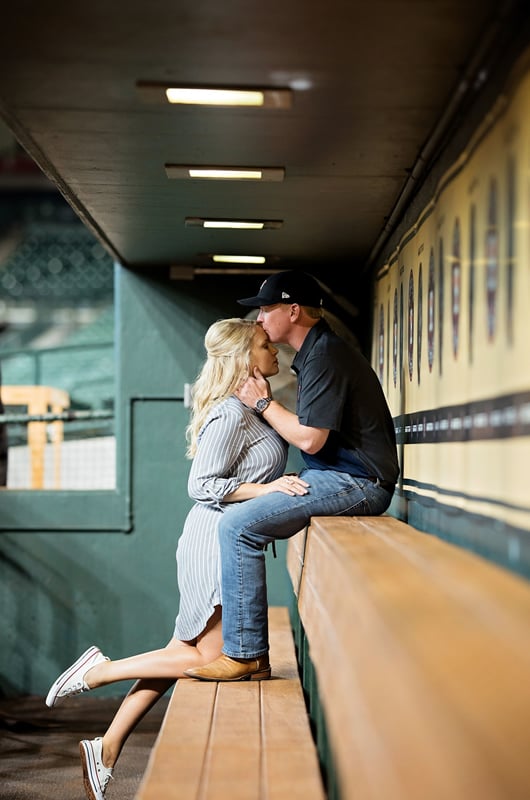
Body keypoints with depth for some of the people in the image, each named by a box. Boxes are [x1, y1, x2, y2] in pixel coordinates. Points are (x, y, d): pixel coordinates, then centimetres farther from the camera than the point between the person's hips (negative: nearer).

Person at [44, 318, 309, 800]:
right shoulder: (231, 413, -15)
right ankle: (100, 672, 4)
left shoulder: (248, 411, 15)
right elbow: (202, 485, -19)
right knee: (212, 658, -6)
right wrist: (267, 488, -24)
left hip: (227, 542, 10)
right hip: (217, 540, -10)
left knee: (185, 652, 10)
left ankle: (108, 748, 15)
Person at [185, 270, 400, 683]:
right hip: (345, 479, 11)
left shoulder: (326, 358, -15)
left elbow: (310, 439, -19)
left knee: (238, 524, -18)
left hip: (354, 483, -11)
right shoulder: (318, 351, 18)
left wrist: (263, 403, -7)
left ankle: (246, 655, -15)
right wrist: (268, 400, 12)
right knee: (242, 518, 17)